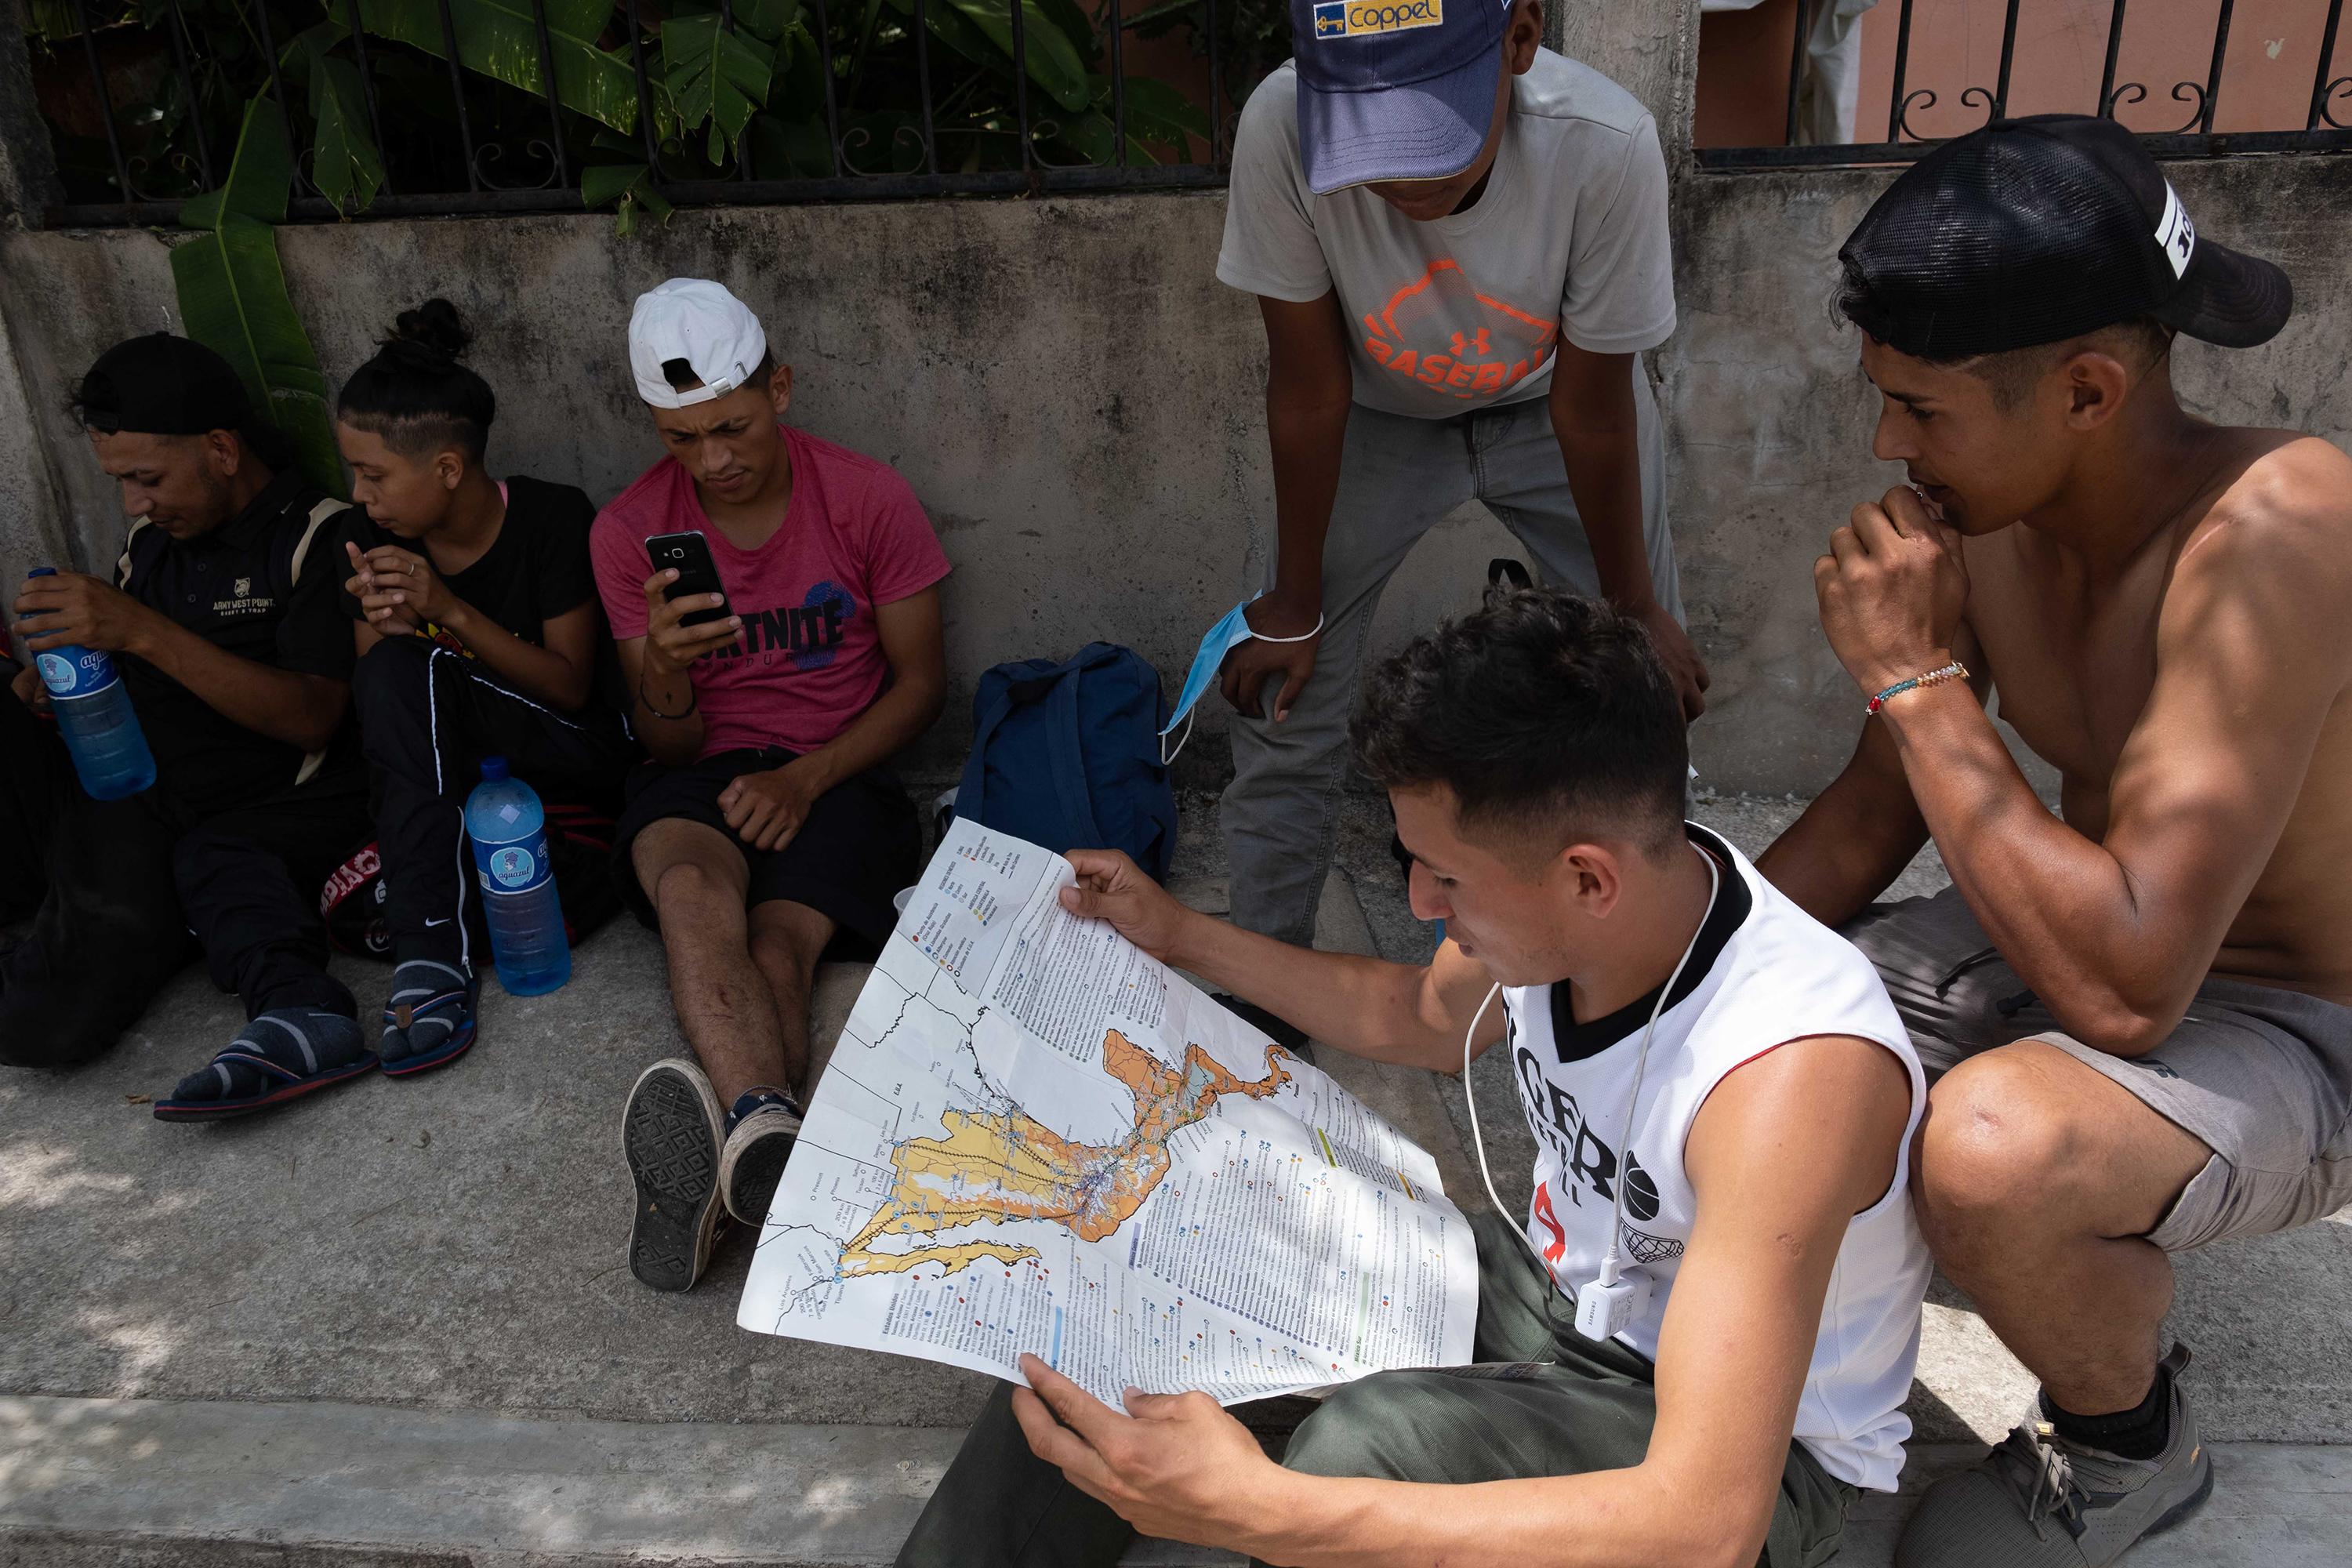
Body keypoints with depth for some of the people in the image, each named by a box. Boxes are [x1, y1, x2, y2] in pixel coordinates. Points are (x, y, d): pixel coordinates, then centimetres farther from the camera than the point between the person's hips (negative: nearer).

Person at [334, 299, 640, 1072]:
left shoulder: (554, 519, -11)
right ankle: (434, 945, -28)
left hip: (570, 759, -5)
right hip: (445, 774, 5)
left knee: (411, 673, -30)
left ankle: (431, 948, -26)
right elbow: (367, 703, 4)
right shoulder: (370, 540, 2)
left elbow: (570, 687, -9)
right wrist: (386, 627, -19)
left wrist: (451, 610, -21)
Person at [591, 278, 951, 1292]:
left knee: (780, 941, -31)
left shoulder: (869, 498, -2)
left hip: (835, 773, 0)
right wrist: (664, 668, -22)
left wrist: (806, 780, -15)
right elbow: (668, 745, 3)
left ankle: (706, 1176, -49)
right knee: (690, 885, -36)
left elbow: (920, 684, 1)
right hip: (702, 775, 0)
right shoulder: (630, 532, 2)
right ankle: (765, 1133, -59)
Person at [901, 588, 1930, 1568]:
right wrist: (1180, 937, 5)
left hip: (1755, 1448, -6)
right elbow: (1421, 1020, 10)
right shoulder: (1560, 906, -16)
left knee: (1371, 1443, -36)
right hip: (1554, 1289, 7)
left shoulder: (1791, 1072, -37)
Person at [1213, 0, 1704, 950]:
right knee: (1281, 696, -4)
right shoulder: (1281, 130, -35)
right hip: (1377, 413, 1)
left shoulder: (1605, 147, -36)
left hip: (1549, 402, 0)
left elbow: (1592, 415, -22)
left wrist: (1636, 611, -9)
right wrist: (1293, 610, -12)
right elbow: (1309, 389, -22)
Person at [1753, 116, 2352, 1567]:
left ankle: (2132, 1446, -1)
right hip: (2105, 946, 7)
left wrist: (1918, 675, -31)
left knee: (1992, 1151, -37)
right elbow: (1870, 819, 2)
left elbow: (2125, 985, -37)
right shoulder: (1989, 514, -9)